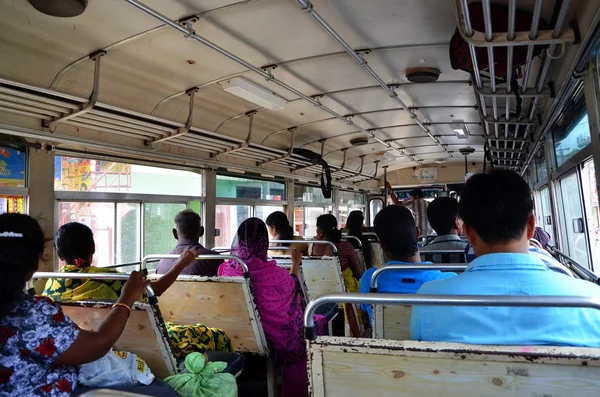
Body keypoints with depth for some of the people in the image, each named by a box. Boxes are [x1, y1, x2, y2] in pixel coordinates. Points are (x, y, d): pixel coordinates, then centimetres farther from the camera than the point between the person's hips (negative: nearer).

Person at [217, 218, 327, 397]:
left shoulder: (226, 269, -11)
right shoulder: (270, 271, -24)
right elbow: (292, 285, -2)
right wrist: (296, 263, 15)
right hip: (271, 337, -6)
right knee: (319, 322, 15)